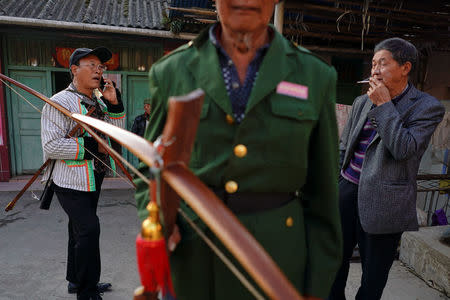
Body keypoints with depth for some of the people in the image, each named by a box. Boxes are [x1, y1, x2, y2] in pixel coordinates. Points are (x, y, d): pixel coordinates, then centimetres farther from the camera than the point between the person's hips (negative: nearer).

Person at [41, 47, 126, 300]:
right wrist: (90, 146, -22)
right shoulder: (61, 102, -14)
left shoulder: (98, 102, 11)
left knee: (81, 229, 19)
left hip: (94, 179, 8)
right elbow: (51, 146, -22)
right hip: (71, 181, -8)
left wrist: (114, 104, -4)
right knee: (89, 228, -12)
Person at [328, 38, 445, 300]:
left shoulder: (428, 107, -4)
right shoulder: (362, 102, 10)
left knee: (373, 279, 12)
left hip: (382, 202, -4)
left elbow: (403, 148, -19)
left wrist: (384, 105, -14)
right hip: (347, 192, 5)